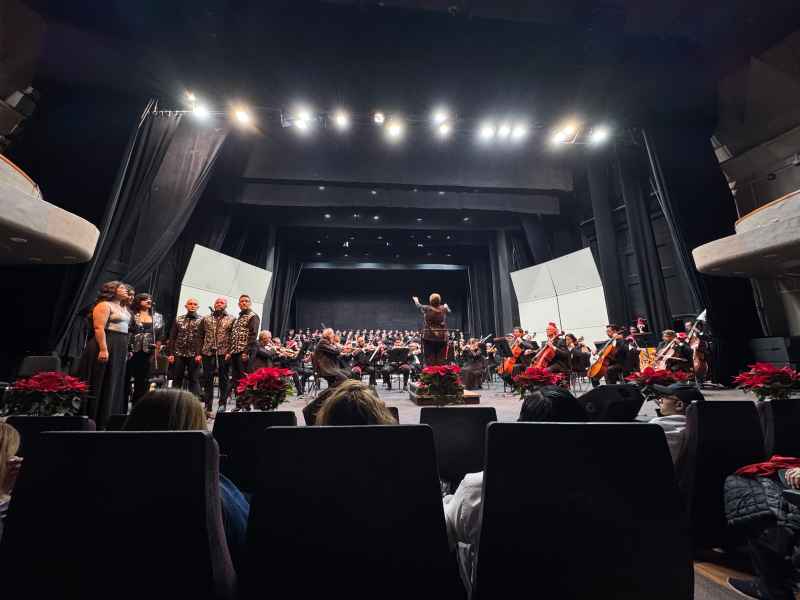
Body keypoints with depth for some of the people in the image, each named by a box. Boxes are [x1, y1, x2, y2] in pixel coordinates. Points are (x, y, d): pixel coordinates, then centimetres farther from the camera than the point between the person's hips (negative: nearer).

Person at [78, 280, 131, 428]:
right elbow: (99, 328, -17)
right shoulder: (104, 305, -7)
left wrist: (125, 350, 16)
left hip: (120, 348, 9)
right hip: (106, 346, -9)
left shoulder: (123, 308, 19)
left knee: (114, 384, 11)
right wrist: (103, 349, -25)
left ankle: (105, 420, 18)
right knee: (100, 383, -3)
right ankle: (90, 420, 6)